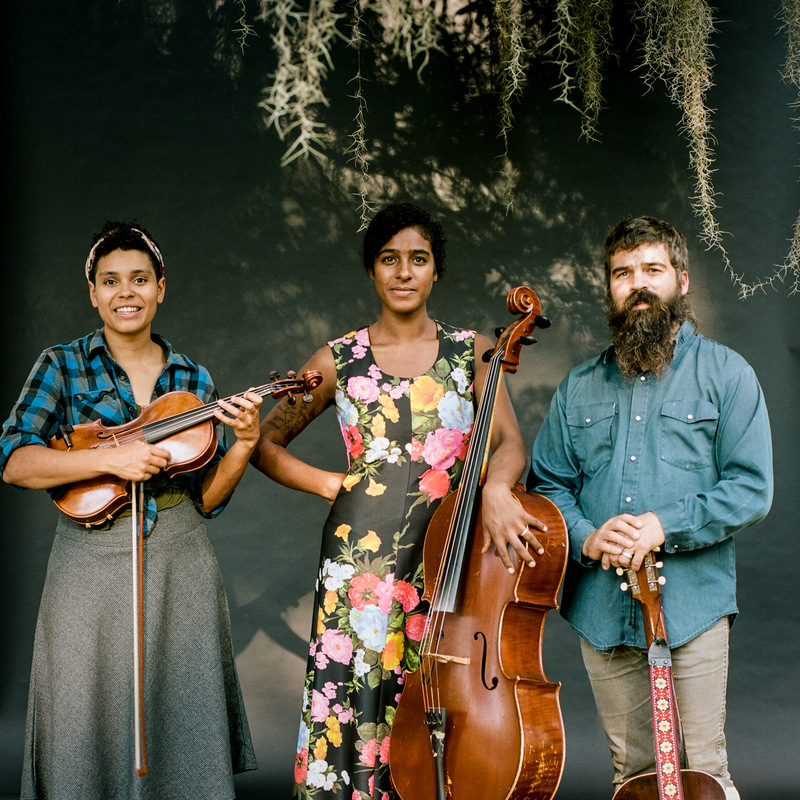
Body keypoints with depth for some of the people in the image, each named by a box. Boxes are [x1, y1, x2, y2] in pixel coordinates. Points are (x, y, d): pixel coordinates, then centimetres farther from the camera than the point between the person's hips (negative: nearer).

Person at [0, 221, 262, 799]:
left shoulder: (192, 379, 8)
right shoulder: (63, 366, 1)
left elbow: (205, 498, 7)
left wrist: (244, 445, -11)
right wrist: (111, 458, -22)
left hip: (181, 565, 2)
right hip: (92, 564, -2)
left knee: (182, 728, 8)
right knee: (91, 730, 4)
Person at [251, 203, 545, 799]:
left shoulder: (472, 352, 8)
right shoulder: (340, 361, 7)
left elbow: (510, 443, -2)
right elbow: (267, 443, 12)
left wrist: (495, 487, -23)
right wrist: (331, 484, -1)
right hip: (362, 562, 0)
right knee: (353, 711, -1)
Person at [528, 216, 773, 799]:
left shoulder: (724, 373, 1)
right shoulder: (580, 388, 13)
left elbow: (752, 489, -5)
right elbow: (547, 484, 12)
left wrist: (665, 525, -16)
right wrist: (585, 535, -8)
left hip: (692, 604, -3)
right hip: (602, 611, 3)